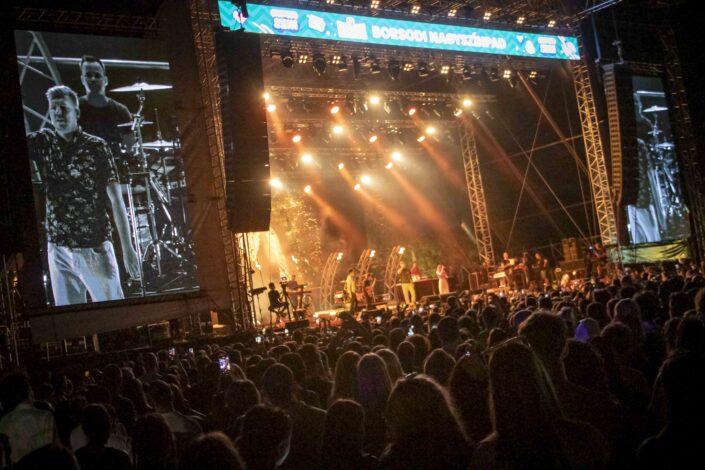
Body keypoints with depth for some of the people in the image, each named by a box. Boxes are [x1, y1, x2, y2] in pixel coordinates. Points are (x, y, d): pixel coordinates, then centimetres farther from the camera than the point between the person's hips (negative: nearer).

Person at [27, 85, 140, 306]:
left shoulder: (97, 147, -4)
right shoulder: (42, 143, 7)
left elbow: (116, 199, -6)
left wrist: (127, 248, -11)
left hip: (96, 246, -3)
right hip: (58, 247, 3)